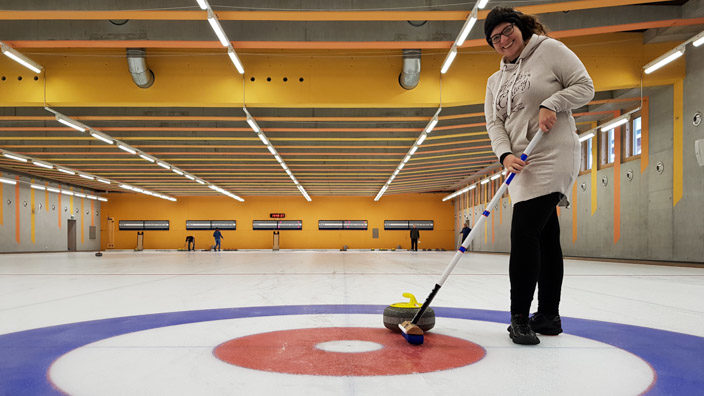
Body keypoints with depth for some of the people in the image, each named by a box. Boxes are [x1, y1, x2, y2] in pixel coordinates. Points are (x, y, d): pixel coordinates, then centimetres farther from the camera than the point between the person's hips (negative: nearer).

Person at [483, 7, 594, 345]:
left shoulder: (549, 50, 2)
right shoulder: (495, 81, 18)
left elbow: (584, 86, -1)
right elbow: (494, 123, 7)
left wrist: (551, 103, -17)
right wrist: (505, 154, -10)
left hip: (553, 157, -6)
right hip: (522, 165, 7)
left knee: (524, 232, -15)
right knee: (546, 236, 9)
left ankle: (520, 317, -9)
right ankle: (548, 316, 16)